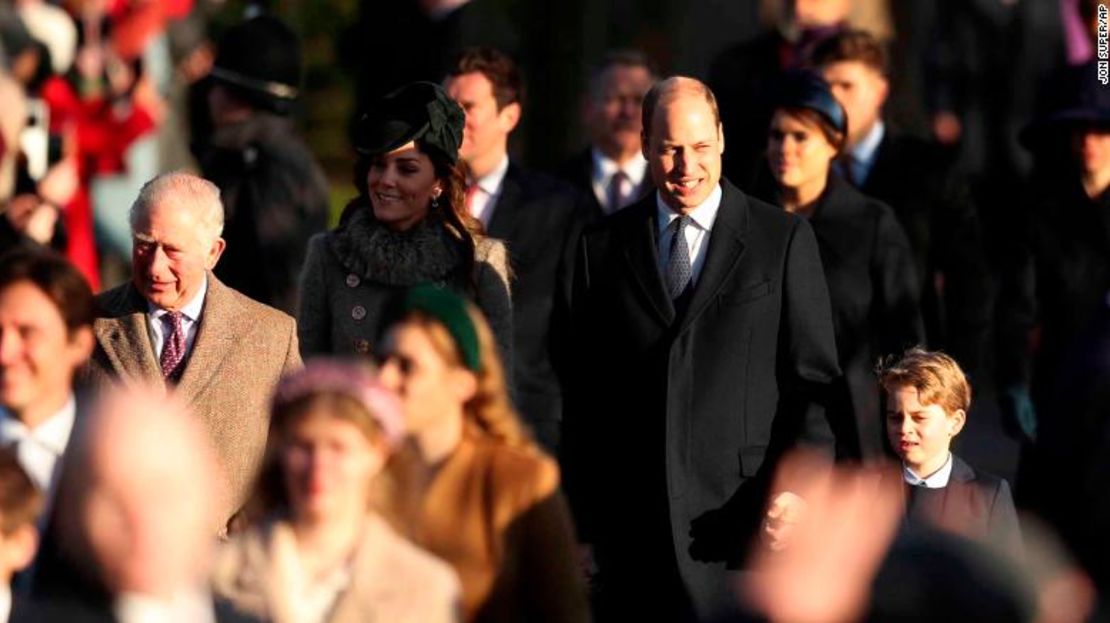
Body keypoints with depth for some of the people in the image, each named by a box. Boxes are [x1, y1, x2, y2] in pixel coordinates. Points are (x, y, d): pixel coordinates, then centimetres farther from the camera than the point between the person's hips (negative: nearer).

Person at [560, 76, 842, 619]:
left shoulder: (784, 238, 5)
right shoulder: (602, 246, 11)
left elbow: (815, 380, 4)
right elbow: (583, 393, 12)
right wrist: (581, 523, 7)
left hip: (740, 512, -2)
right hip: (630, 527, 2)